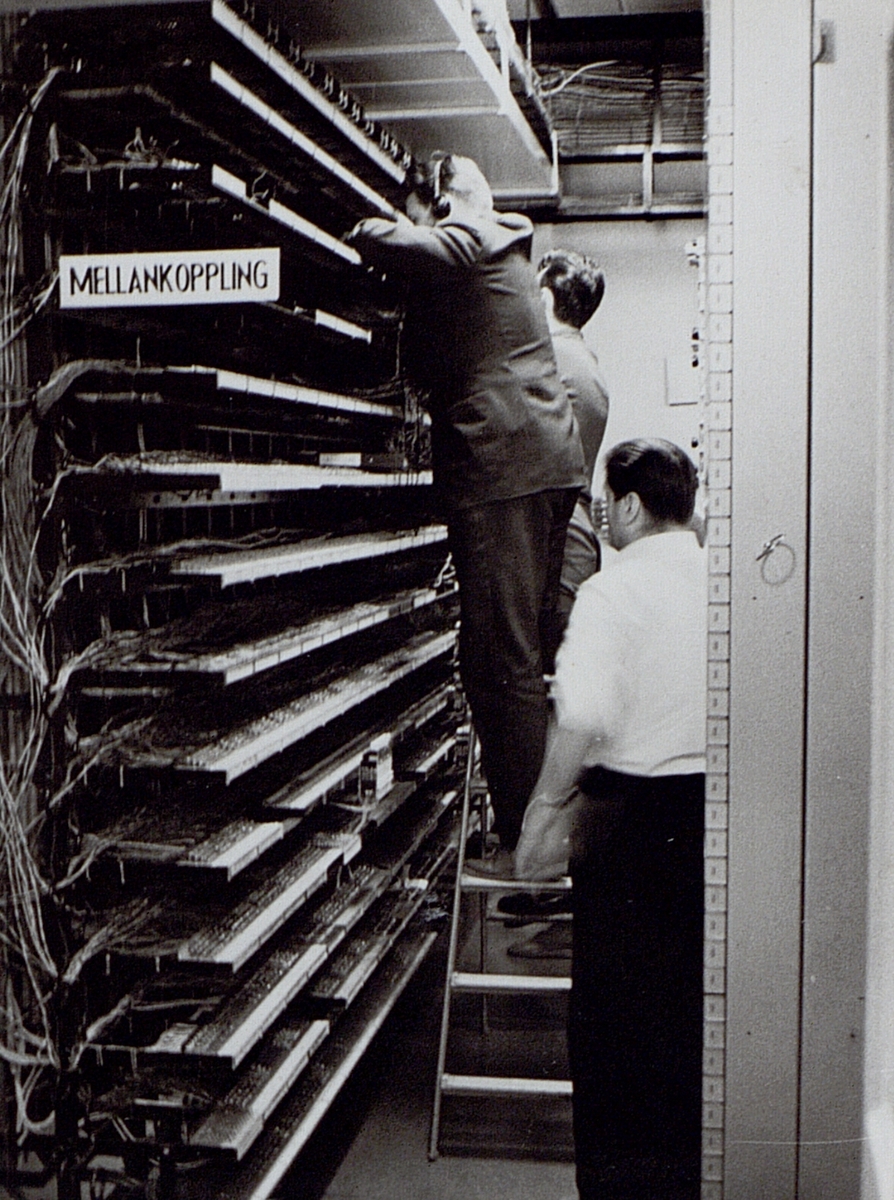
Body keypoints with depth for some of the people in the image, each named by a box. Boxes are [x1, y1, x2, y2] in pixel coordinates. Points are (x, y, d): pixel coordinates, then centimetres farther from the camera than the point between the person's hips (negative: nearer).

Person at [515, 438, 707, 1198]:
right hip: (717, 808, 6)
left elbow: (584, 715, -26)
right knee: (695, 994, 17)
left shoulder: (612, 590, -14)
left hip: (630, 813, -6)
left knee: (614, 1002, 8)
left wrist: (544, 807, -15)